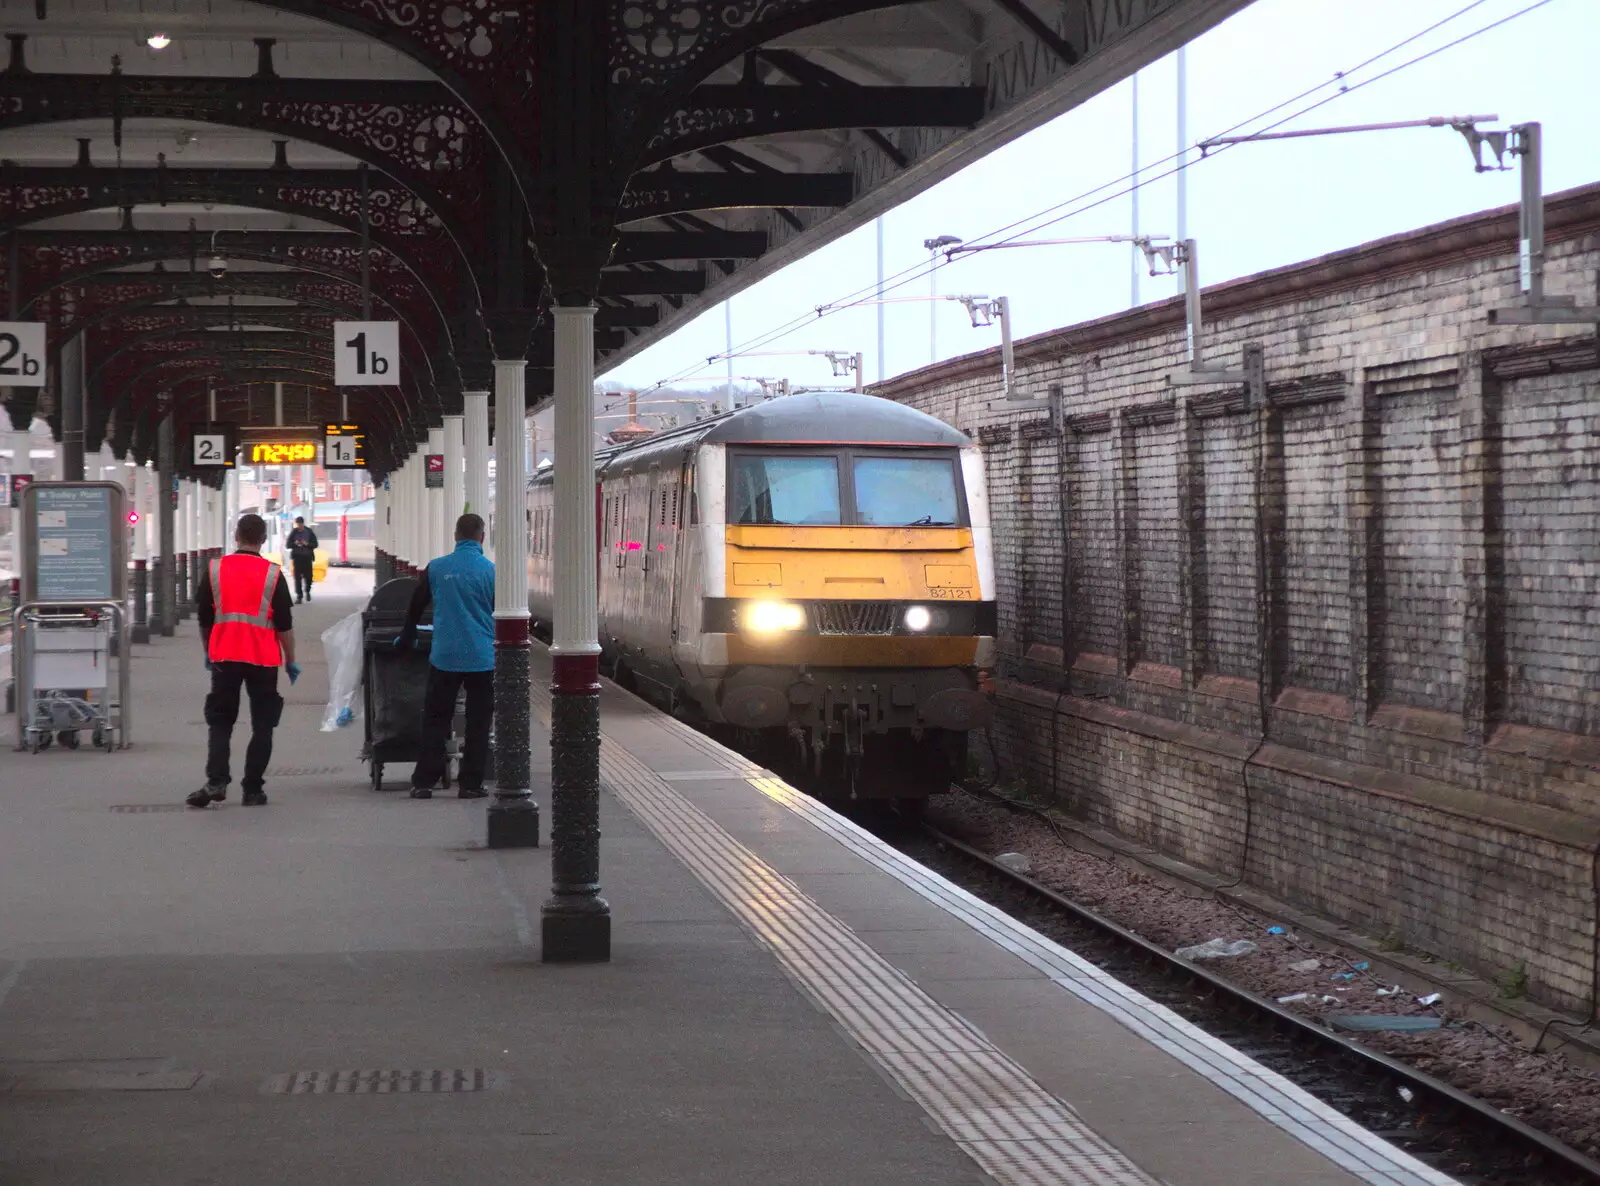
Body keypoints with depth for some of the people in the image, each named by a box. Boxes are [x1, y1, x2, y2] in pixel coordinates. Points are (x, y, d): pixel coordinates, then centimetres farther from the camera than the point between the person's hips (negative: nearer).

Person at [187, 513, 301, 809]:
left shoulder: (214, 570, 3)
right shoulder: (273, 574, -3)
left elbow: (203, 618, 9)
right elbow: (284, 624, -2)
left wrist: (208, 652, 23)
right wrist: (290, 661, 9)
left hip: (224, 657, 1)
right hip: (263, 659, -1)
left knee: (220, 721, 9)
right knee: (262, 725, 7)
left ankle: (216, 782, -8)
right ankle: (253, 789, 4)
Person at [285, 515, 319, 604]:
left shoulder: (309, 532, 3)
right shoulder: (293, 533, 1)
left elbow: (315, 544, 3)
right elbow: (287, 545, 1)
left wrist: (307, 544, -17)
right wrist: (295, 544, -19)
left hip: (307, 557, 1)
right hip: (297, 557, -1)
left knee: (308, 576, 3)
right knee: (297, 577, -7)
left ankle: (307, 591, 31)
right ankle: (299, 596, -3)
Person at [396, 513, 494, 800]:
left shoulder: (436, 568, -1)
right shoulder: (491, 571, -6)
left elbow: (416, 606, 12)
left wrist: (406, 637, 29)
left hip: (445, 656, 1)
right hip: (483, 658, -1)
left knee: (435, 720, 8)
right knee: (478, 723, 7)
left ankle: (423, 782, 6)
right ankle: (471, 784, 7)